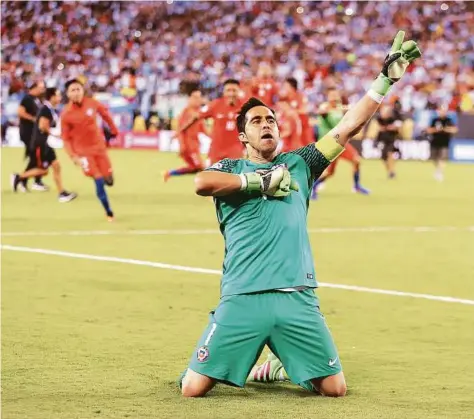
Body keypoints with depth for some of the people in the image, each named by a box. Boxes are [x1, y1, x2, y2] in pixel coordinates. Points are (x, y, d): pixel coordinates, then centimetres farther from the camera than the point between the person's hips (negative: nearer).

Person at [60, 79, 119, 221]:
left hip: (99, 146, 3)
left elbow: (105, 112, 13)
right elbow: (66, 139, -9)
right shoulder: (66, 114, -16)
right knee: (98, 181, -11)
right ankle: (109, 213, 4)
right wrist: (73, 156, -20)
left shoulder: (92, 103, -9)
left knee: (108, 180, 4)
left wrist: (113, 129, 21)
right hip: (83, 151, -3)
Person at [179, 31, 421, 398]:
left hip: (298, 298, 3)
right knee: (192, 389, -10)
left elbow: (349, 126, 15)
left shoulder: (298, 164, 20)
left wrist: (387, 77, 10)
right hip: (242, 299, -3)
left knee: (335, 388, -1)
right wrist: (260, 180, -5)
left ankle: (285, 367, 31)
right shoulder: (231, 170, 12)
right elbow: (202, 183, -12)